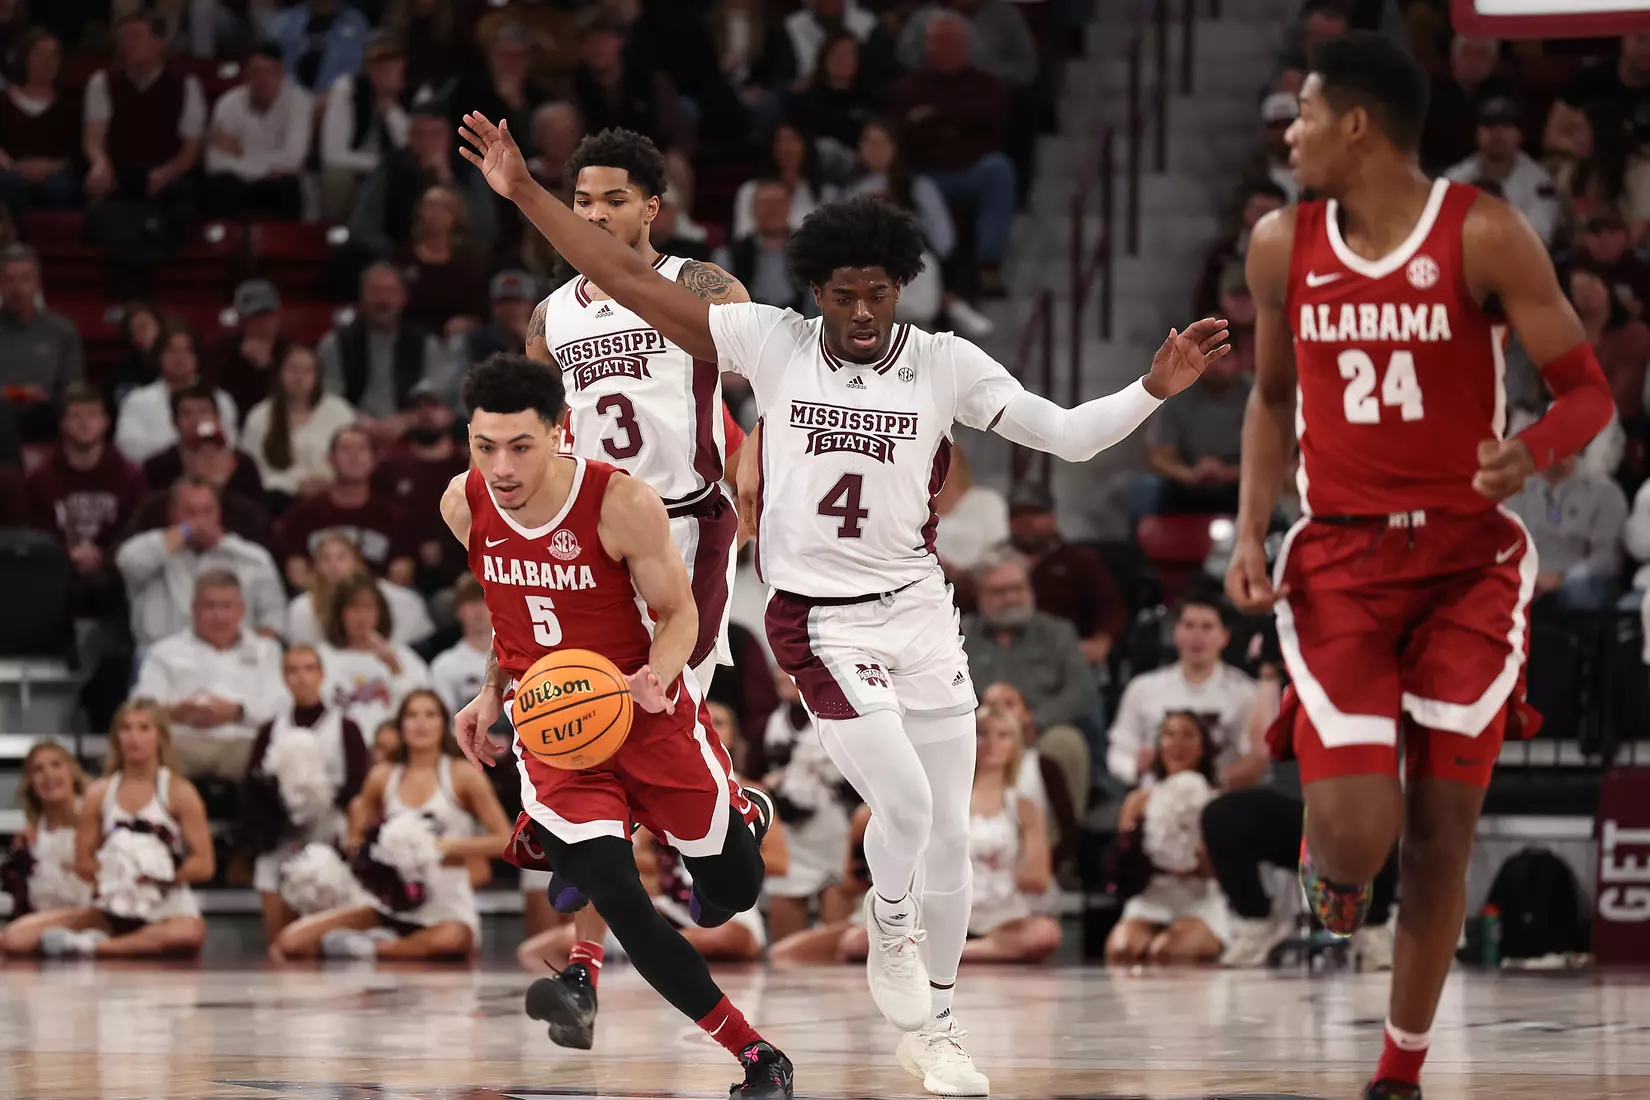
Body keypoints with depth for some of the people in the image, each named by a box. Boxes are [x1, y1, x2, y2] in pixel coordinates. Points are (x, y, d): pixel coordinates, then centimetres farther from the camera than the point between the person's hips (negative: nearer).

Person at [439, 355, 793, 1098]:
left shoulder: (623, 506, -23)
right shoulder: (465, 507, -9)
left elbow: (678, 613, -11)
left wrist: (654, 679, -30)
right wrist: (493, 692, 4)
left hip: (647, 710, -2)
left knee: (734, 892, 8)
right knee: (617, 903, -17)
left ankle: (744, 814, 48)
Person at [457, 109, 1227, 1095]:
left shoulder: (946, 364, -3)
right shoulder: (773, 344, -5)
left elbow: (1069, 436, -3)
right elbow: (633, 283, -5)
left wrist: (1158, 387, -19)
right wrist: (527, 193, -8)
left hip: (921, 610, 3)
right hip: (820, 623, -3)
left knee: (951, 837, 5)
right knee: (905, 802, -20)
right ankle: (889, 933, 12)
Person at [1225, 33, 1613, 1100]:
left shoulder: (1484, 236, -9)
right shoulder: (1284, 245, 3)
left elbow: (1590, 391, -8)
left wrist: (1534, 450, -29)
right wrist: (1252, 530, 4)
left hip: (1466, 560, -2)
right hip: (1339, 561, 2)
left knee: (1442, 832, 0)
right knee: (1359, 836, -15)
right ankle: (1328, 856, 23)